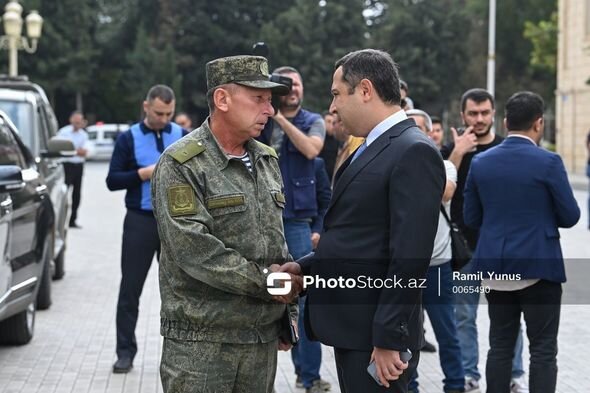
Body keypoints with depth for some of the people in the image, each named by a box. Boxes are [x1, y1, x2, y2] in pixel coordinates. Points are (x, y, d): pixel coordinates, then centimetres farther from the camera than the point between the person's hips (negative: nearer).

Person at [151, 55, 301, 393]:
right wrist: (265, 280, -13)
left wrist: (287, 314, 13)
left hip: (264, 339, 6)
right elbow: (193, 248, -18)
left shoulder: (268, 161, 13)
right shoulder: (181, 165, -9)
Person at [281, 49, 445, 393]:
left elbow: (410, 255, -21)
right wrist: (305, 267, 4)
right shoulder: (373, 148, 15)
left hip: (375, 336, -9)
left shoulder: (414, 152, -15)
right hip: (350, 328, 9)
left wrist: (389, 338, -22)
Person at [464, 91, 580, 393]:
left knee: (500, 346, 11)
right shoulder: (548, 162, -11)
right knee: (543, 351, 2)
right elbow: (570, 217, -5)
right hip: (538, 266, -4)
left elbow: (471, 217, 8)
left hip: (495, 268, 4)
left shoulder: (481, 162, 2)